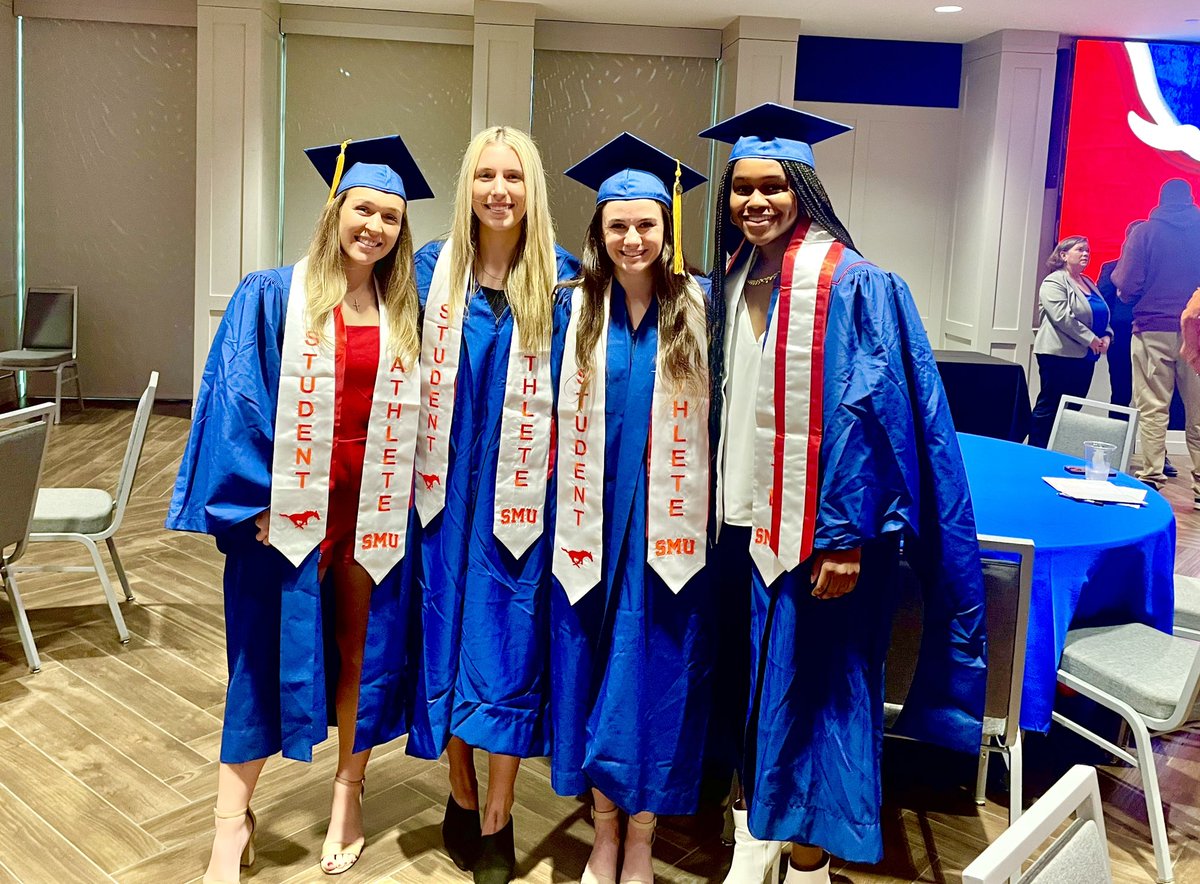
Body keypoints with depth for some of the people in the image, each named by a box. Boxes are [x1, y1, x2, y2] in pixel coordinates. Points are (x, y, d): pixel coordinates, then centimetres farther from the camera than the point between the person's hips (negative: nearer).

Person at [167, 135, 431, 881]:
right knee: (268, 652, 4)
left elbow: (417, 415, 12)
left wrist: (401, 500, 4)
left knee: (363, 648, 11)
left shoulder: (407, 312, 7)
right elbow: (237, 397, -7)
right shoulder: (274, 297, -2)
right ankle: (233, 820, 19)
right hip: (289, 503, -3)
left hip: (375, 506, 3)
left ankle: (349, 794, 29)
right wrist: (253, 498, -13)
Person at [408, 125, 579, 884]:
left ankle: (498, 821, 20)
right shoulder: (433, 269, 3)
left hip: (521, 495, -2)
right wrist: (417, 473, 4)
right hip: (448, 487, 2)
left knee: (510, 646, 3)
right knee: (447, 638, 10)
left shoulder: (561, 279, -2)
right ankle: (462, 799, 31)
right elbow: (410, 374, 9)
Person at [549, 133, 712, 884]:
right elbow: (564, 420, 8)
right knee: (592, 672, 10)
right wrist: (566, 514, 4)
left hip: (668, 526, -2)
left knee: (656, 676, 5)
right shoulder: (579, 309, 4)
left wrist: (712, 510, -5)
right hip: (594, 525, 2)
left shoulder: (700, 310, -2)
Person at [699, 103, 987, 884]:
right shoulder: (733, 283, 8)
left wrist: (845, 534, -19)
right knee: (758, 683, 15)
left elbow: (872, 412, -16)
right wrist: (722, 510, 11)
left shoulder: (854, 286, -12)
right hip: (750, 520, 6)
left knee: (813, 691, 4)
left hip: (820, 528, -6)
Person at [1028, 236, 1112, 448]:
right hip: (1059, 355, -8)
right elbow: (1062, 317, -18)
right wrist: (1090, 339, -16)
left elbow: (1103, 316, 22)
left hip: (1085, 357, 8)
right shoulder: (1054, 282, -6)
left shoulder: (1089, 283, 19)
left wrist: (1106, 336, 2)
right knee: (1049, 407, -6)